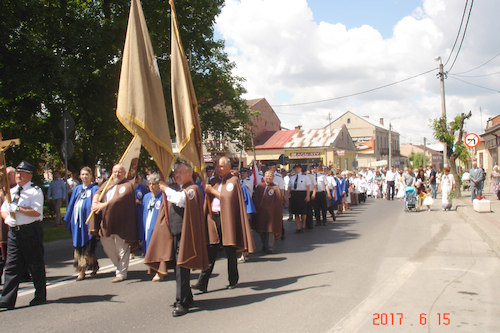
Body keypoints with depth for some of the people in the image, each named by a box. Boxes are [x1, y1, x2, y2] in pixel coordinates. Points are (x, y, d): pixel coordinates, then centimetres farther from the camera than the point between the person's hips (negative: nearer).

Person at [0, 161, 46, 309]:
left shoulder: (35, 191, -7)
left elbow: (36, 212, -17)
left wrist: (18, 209, -20)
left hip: (31, 232, -6)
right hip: (14, 231, 6)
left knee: (36, 265, 5)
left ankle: (40, 296, 19)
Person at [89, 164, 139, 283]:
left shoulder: (127, 185, -3)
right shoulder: (107, 184, 18)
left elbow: (120, 198, -19)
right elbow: (98, 192, 3)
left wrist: (104, 205, -24)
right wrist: (95, 202, -19)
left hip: (120, 222, -6)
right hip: (106, 221, 7)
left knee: (121, 248, -1)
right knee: (106, 245, 12)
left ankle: (121, 273, 11)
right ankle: (119, 266, 32)